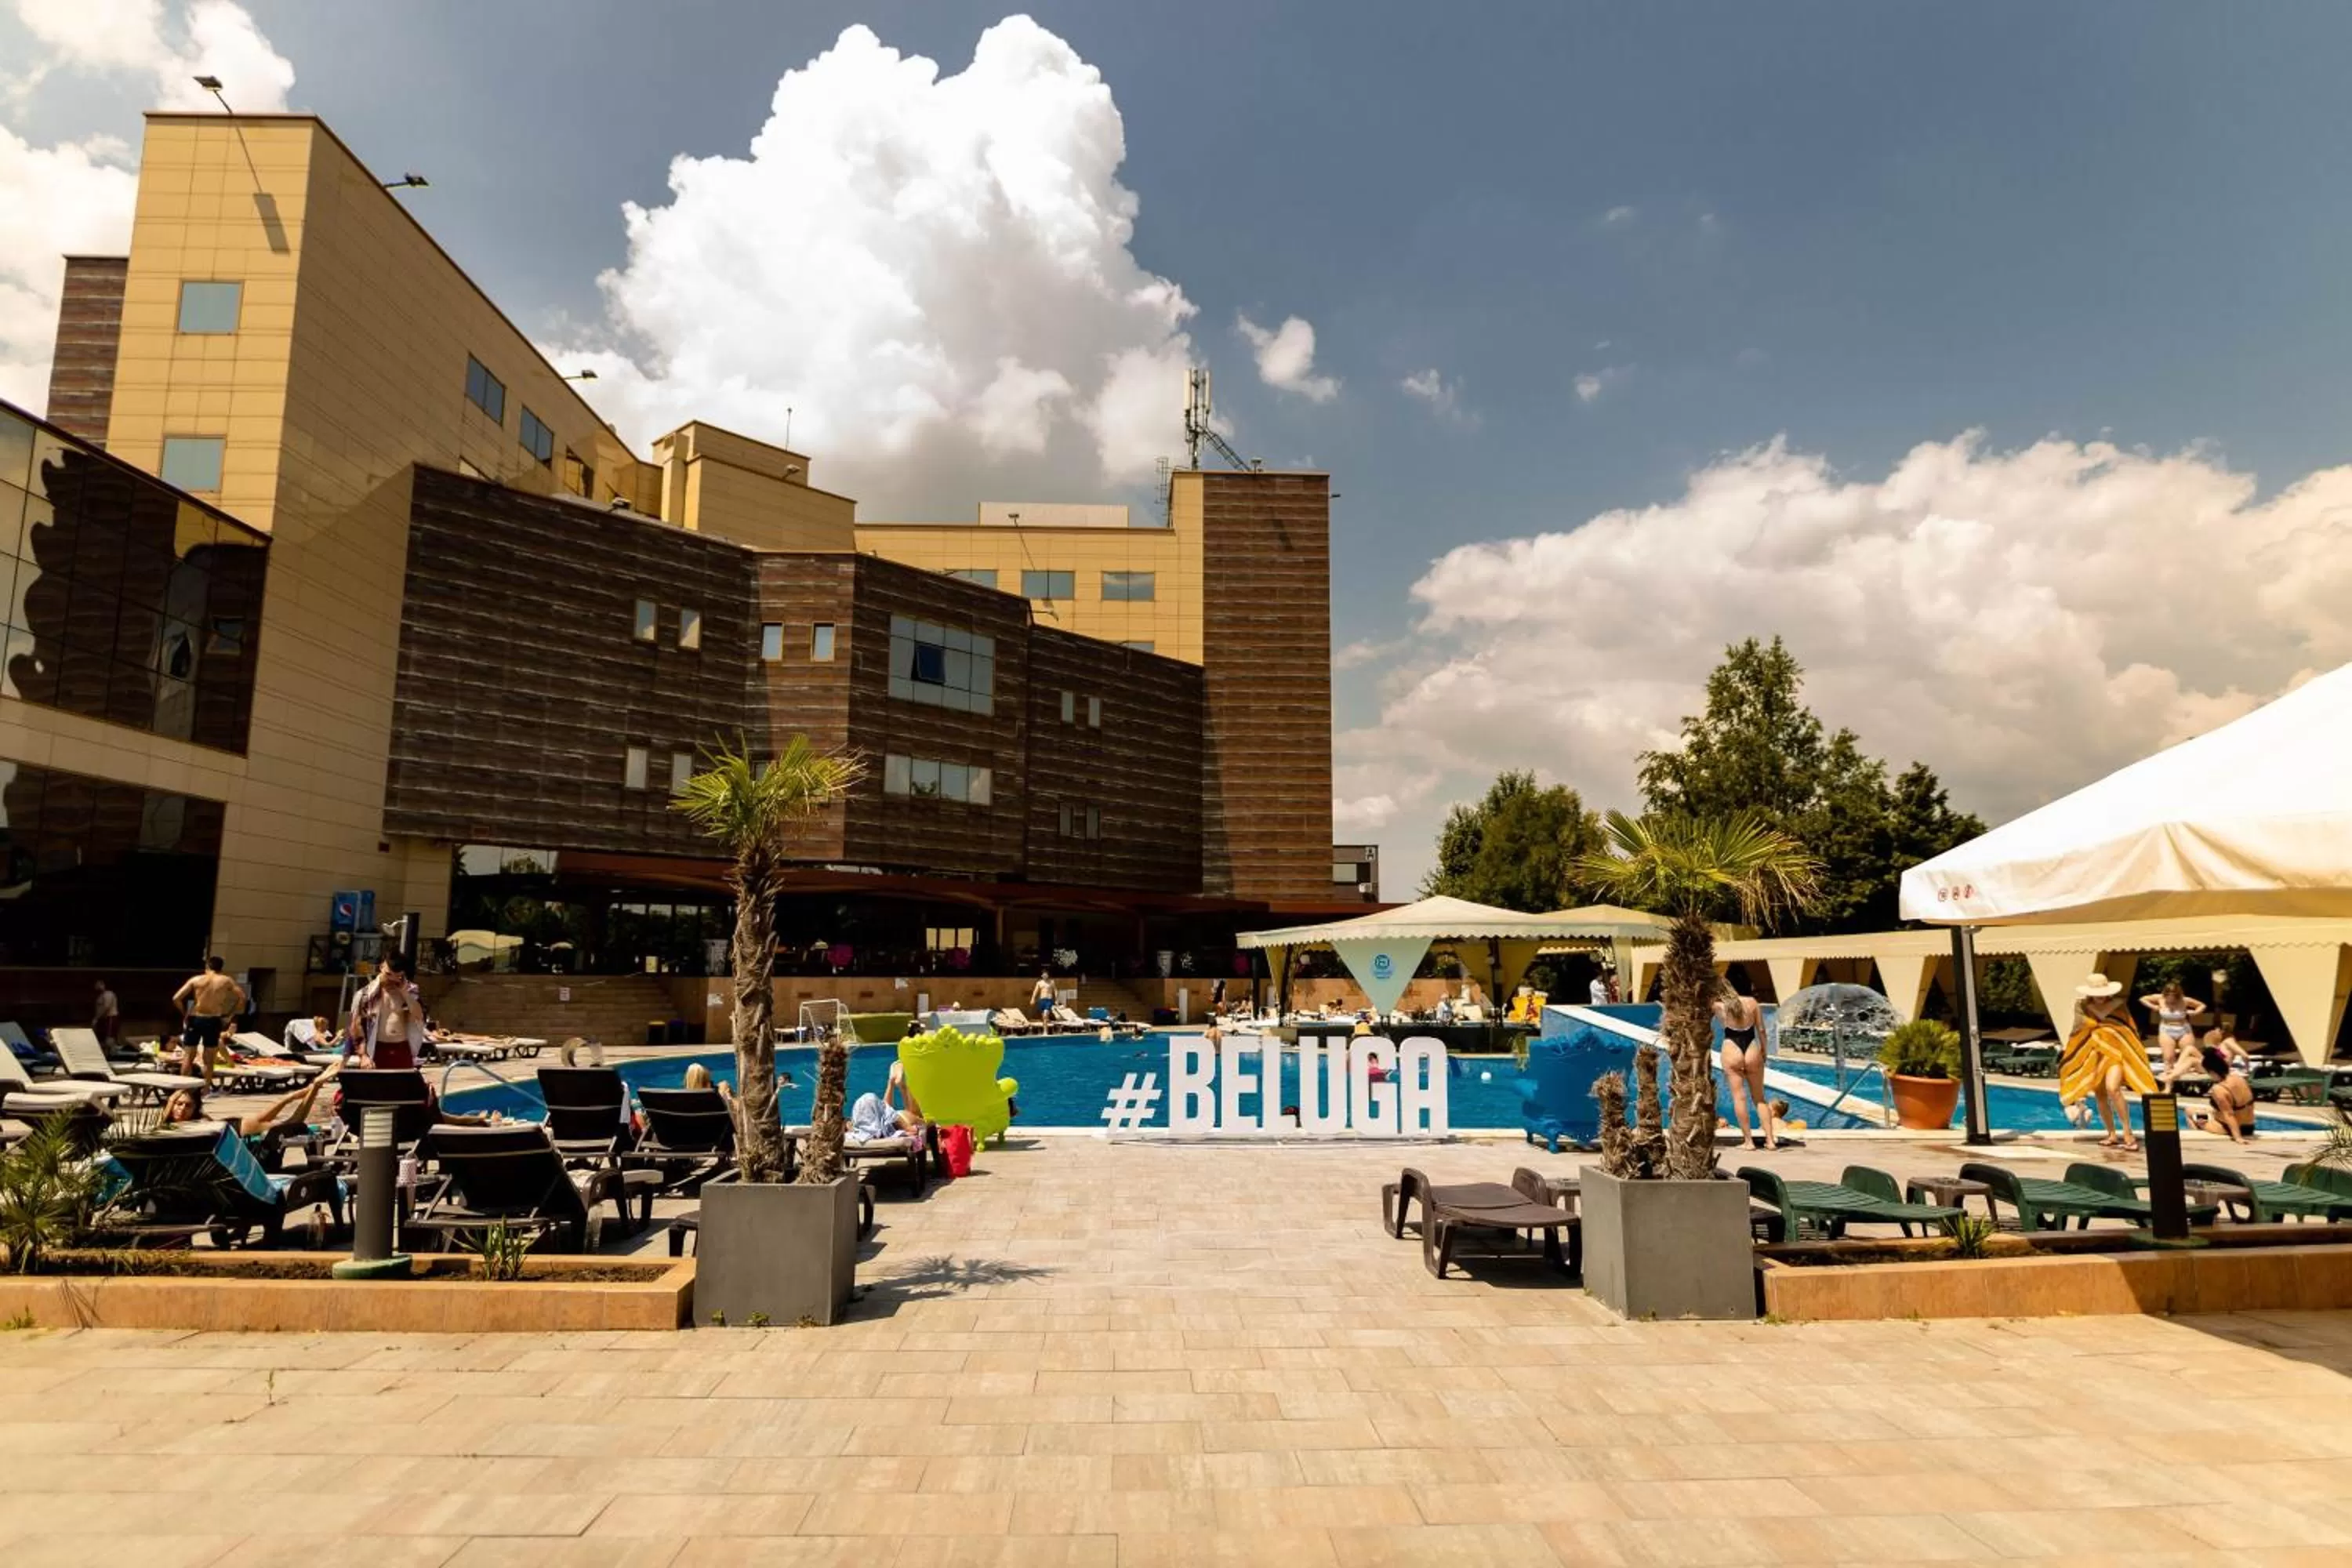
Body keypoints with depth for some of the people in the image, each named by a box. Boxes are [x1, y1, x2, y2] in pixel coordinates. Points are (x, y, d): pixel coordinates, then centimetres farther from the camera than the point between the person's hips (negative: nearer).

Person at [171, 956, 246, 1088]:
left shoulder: (196, 979, 2)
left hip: (194, 1019, 0)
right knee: (209, 1058, 7)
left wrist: (185, 1014, 8)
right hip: (213, 1021, 0)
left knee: (189, 1056, 11)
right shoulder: (226, 981, 3)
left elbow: (176, 998, -4)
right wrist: (230, 1015, 4)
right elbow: (242, 997, -2)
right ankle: (206, 1089, 8)